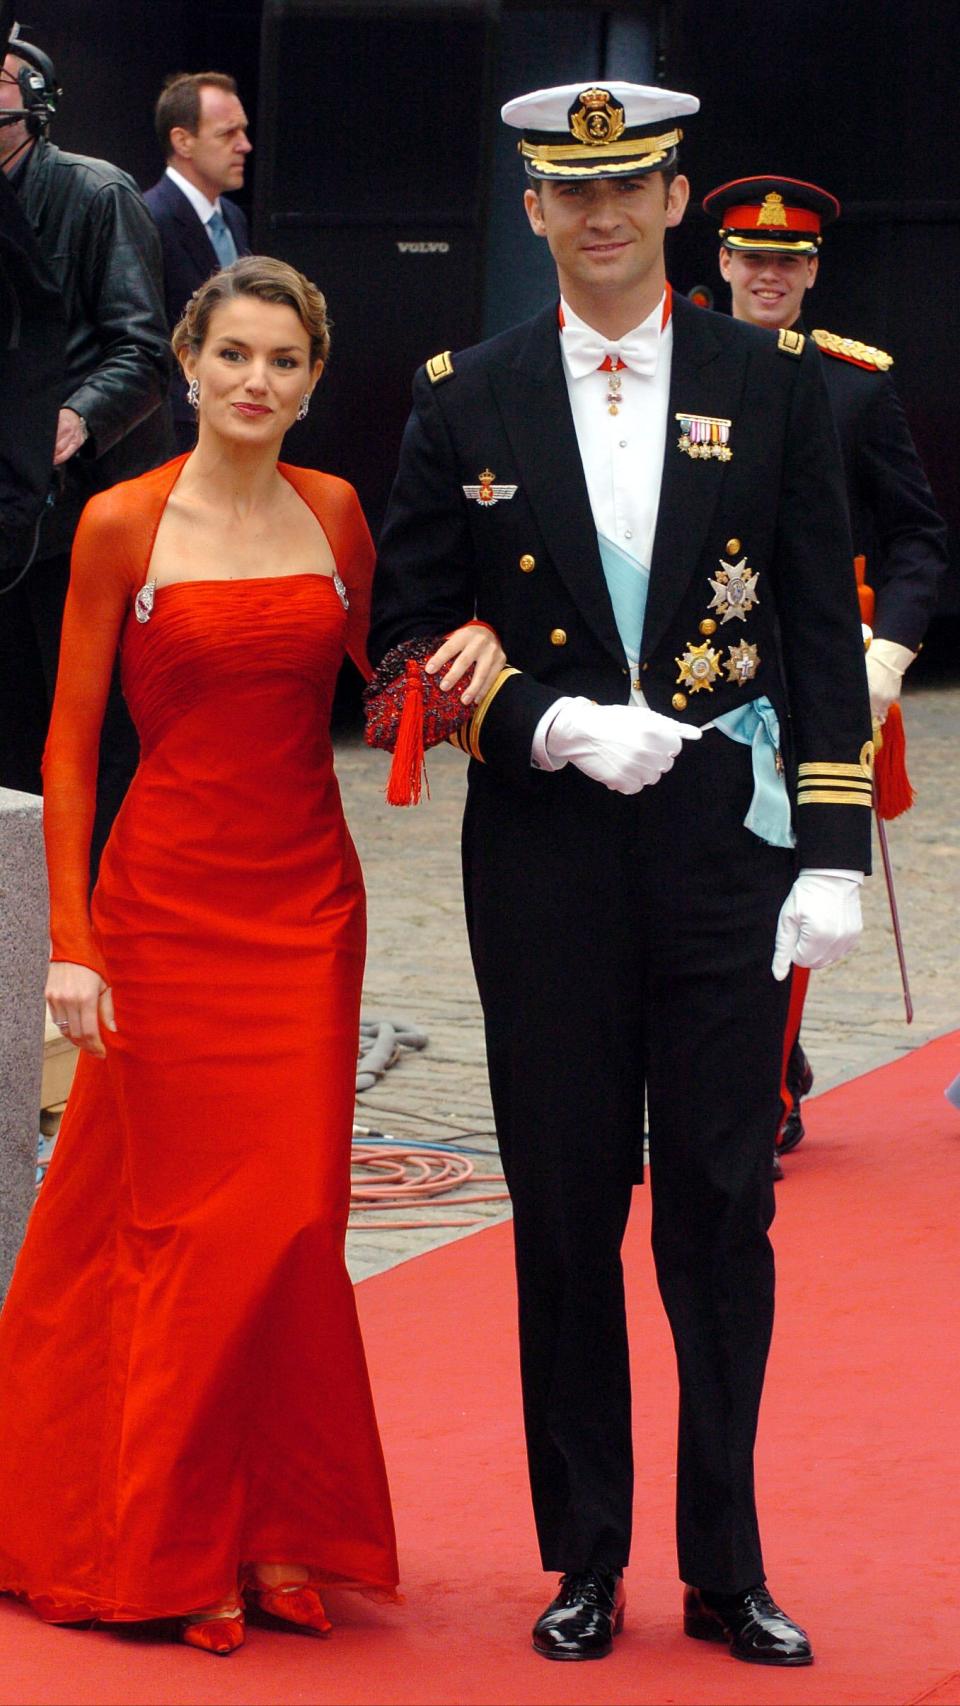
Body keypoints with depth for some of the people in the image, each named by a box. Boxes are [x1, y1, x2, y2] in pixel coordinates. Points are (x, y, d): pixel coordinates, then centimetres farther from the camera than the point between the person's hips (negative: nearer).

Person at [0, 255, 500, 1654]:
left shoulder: (333, 511, 6)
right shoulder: (123, 524, -5)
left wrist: (471, 636, -8)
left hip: (308, 897, 4)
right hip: (169, 901, -4)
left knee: (295, 1213, 3)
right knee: (195, 1219, -1)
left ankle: (275, 1531, 13)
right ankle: (167, 1547, 9)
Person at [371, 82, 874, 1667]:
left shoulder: (775, 385, 4)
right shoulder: (467, 402, 4)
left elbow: (826, 631, 3)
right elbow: (409, 628, 5)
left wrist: (832, 852, -3)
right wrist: (548, 722, -12)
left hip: (729, 846, 0)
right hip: (548, 863, 0)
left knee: (723, 1207, 3)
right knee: (565, 1211, 5)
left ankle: (727, 1567, 13)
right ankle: (587, 1561, 16)